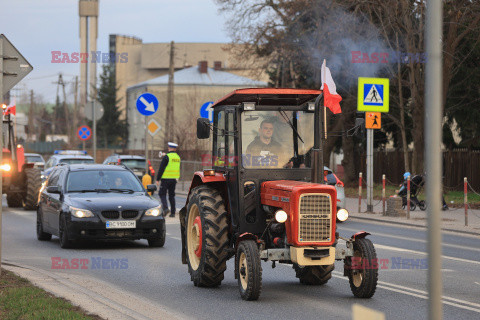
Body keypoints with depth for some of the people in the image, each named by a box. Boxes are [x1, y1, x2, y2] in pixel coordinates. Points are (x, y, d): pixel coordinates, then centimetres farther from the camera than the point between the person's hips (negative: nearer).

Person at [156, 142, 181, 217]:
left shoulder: (166, 157, -11)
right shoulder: (178, 157, 9)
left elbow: (161, 169, -12)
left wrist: (158, 179, -9)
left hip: (166, 179, -6)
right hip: (174, 179, 6)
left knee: (162, 194, 2)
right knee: (172, 195, 12)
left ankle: (165, 208, -17)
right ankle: (173, 212, 9)